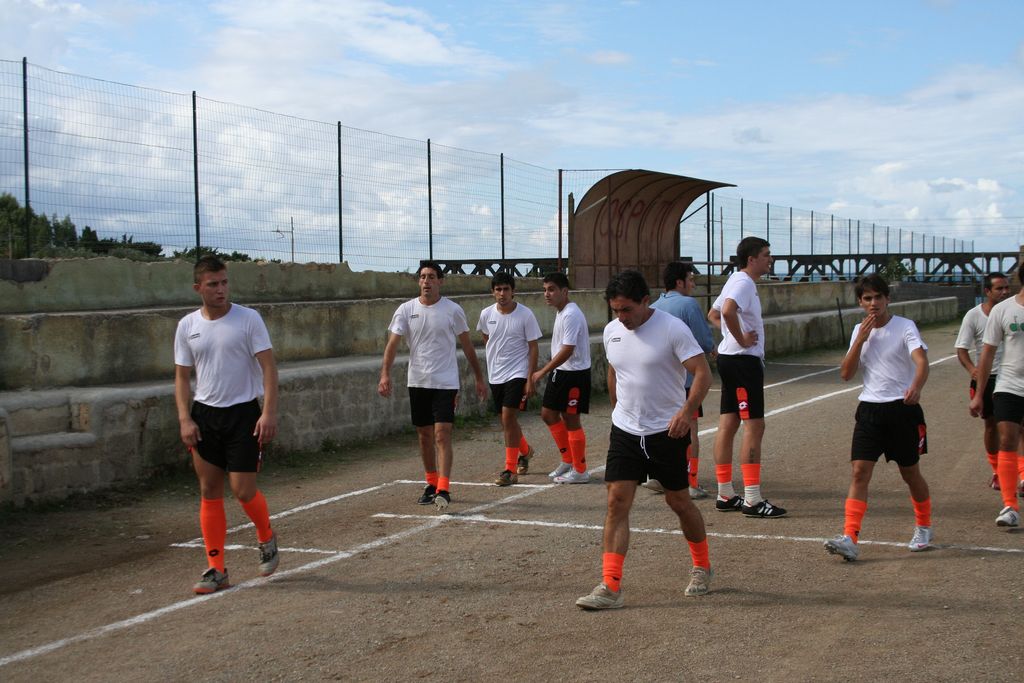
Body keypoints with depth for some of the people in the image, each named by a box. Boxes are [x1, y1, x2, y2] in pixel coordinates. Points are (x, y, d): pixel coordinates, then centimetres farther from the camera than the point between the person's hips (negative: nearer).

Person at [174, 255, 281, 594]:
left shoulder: (248, 319, -6)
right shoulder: (187, 326, 5)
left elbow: (268, 366, -8)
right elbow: (182, 376, 8)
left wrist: (269, 412, -17)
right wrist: (185, 419, -3)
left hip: (244, 413, -3)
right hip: (204, 415, 4)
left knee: (243, 490, -7)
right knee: (209, 492, 4)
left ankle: (267, 538, 24)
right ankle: (216, 569, 11)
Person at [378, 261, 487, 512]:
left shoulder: (453, 310, -2)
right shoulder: (406, 310, 1)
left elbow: (467, 346, 7)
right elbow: (392, 343, -4)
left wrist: (479, 379, 9)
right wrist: (385, 374, -19)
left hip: (445, 382, -3)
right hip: (417, 382, 3)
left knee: (442, 435, -13)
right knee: (424, 435, 11)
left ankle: (443, 490, -15)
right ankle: (431, 484, 26)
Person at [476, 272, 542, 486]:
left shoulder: (525, 315, -11)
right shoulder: (486, 314, 0)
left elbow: (533, 348, -8)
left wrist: (530, 379, -12)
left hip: (517, 374, -5)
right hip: (495, 375, 5)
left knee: (508, 418, -14)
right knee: (506, 420, 13)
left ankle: (511, 470, -8)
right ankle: (525, 450, 41)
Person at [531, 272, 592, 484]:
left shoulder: (571, 315, -20)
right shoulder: (561, 313, 11)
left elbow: (567, 350, -24)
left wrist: (542, 372, -20)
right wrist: (548, 371, 18)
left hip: (574, 373, -10)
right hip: (560, 372, 10)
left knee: (571, 419, -1)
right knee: (548, 413, 14)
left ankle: (579, 471, 10)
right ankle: (568, 460, 25)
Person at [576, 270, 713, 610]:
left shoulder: (672, 328, -14)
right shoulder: (612, 331, 4)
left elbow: (703, 373, -17)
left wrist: (687, 410, -30)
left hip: (666, 431, -4)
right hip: (624, 429, 4)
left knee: (678, 501, 9)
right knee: (617, 501, -7)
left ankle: (702, 567, 33)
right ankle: (610, 587, -7)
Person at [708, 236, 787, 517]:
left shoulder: (736, 281, 17)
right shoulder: (744, 283, -15)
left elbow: (713, 314, 27)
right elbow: (727, 311, -34)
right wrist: (741, 338, -21)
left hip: (730, 358, 10)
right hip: (744, 360, -10)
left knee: (728, 425, 10)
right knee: (754, 427, -8)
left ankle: (725, 495, 15)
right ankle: (752, 500, -7)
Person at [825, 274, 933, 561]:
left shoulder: (905, 327, -7)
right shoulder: (859, 331, 9)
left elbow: (922, 361, -22)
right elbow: (846, 374, 4)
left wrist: (916, 387, -43)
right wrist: (860, 340, -7)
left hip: (903, 408, -3)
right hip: (870, 408, 3)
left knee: (911, 473, 10)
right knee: (859, 472, -9)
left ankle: (923, 527, 34)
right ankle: (850, 539, -15)